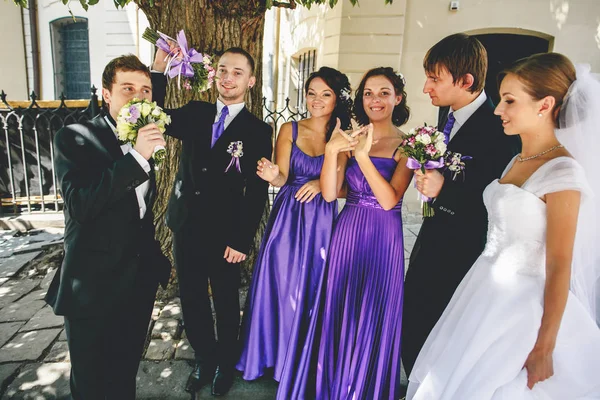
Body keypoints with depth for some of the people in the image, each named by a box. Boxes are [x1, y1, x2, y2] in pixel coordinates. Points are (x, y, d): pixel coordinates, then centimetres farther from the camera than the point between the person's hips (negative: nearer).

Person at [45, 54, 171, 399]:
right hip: (94, 287, -5)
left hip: (139, 283, 5)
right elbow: (80, 205, -27)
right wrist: (137, 157, -31)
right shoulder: (74, 139, -11)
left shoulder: (145, 139, 7)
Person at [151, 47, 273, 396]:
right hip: (186, 227, 4)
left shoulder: (258, 130, -7)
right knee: (192, 301, 16)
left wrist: (242, 240, -13)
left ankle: (226, 363, 40)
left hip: (225, 235, -3)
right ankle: (205, 360, 40)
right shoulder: (195, 114, 5)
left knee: (226, 304, 15)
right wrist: (160, 69, -8)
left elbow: (257, 192, -9)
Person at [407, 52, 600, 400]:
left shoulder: (562, 171, -18)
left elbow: (559, 267, -19)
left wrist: (544, 348, -16)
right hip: (486, 293, 7)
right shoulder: (517, 162, 6)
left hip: (522, 305, -7)